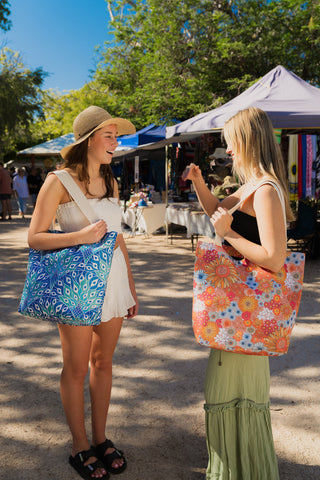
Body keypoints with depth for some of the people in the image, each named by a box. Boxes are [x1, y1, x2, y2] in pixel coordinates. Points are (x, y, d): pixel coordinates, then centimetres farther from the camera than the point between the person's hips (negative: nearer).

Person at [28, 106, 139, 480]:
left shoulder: (110, 182, 10)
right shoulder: (59, 181, -8)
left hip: (112, 279, 6)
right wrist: (81, 236, -23)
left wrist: (131, 287, 15)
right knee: (76, 368, 7)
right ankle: (80, 448, 24)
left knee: (103, 362, 14)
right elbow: (35, 238, -10)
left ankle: (100, 438, 31)